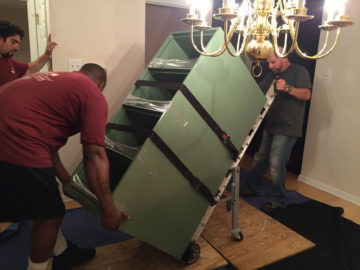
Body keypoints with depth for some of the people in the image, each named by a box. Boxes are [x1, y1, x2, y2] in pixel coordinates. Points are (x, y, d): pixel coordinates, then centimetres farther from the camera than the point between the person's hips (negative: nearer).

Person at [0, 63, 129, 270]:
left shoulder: (54, 79, 24)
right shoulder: (94, 97, -2)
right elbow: (95, 156, -9)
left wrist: (66, 180, 30)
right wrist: (109, 210, -3)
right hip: (17, 147, -10)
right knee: (49, 215, 12)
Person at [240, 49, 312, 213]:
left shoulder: (299, 71, -3)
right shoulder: (271, 75, 18)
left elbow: (306, 95, -15)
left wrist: (288, 88, -30)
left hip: (286, 129, -7)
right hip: (270, 126, 7)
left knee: (276, 164, -8)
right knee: (260, 158, 13)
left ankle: (278, 200, 7)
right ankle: (253, 187, 29)